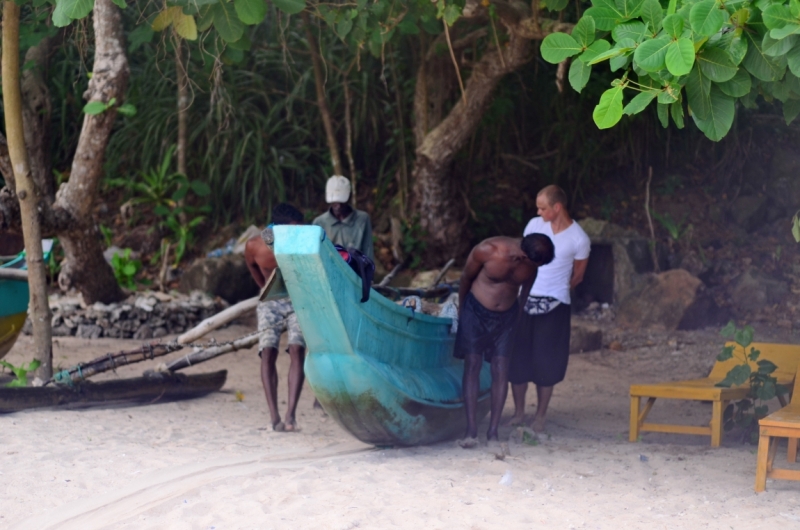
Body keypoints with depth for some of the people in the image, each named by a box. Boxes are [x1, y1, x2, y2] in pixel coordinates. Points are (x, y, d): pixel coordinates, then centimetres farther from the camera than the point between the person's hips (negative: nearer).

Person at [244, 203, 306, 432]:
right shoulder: (255, 246, -15)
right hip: (270, 303, 1)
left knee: (297, 350, -20)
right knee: (268, 353, -15)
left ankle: (290, 414, -26)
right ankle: (274, 417, -17)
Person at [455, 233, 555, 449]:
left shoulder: (535, 264, -16)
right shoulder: (488, 250, -26)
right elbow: (466, 276, -7)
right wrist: (461, 308, 6)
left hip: (506, 316, 3)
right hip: (476, 311, -3)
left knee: (501, 368, -4)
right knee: (472, 365, -8)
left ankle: (493, 431, -1)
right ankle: (471, 432, -10)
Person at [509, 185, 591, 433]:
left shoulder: (579, 239, -9)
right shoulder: (535, 225, 1)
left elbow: (577, 276, 4)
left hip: (554, 305, -3)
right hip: (525, 300, 3)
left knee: (546, 362, 1)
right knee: (518, 358, 4)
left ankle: (540, 416, 14)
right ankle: (518, 412, 17)